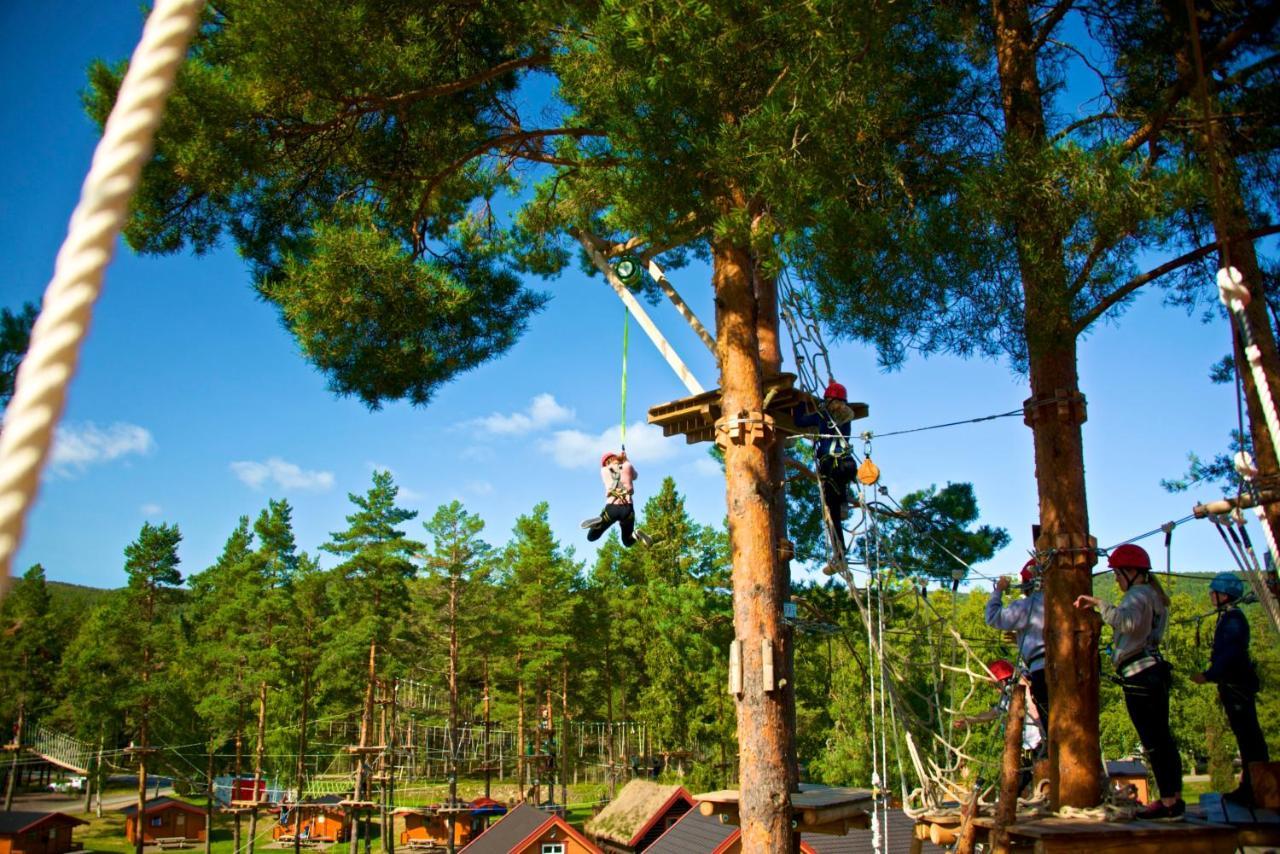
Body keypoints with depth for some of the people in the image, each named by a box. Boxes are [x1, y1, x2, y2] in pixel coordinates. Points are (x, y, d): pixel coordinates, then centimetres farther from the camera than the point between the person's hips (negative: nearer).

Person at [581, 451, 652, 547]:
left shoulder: (604, 470, 10)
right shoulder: (627, 466, 10)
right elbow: (634, 476, 33)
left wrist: (618, 458, 41)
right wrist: (626, 460, 43)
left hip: (611, 507, -1)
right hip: (627, 508, 1)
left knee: (591, 537, 15)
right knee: (628, 542, 22)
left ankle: (599, 522, -19)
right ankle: (635, 535, -15)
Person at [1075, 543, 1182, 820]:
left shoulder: (1138, 595, -13)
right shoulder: (1154, 595, 19)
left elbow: (1127, 621, -35)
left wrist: (1099, 603, -30)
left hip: (1139, 675, -10)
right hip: (1155, 670, 10)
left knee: (1152, 741, -6)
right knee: (1162, 737, 14)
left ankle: (1168, 803, -3)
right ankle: (1174, 798, 21)